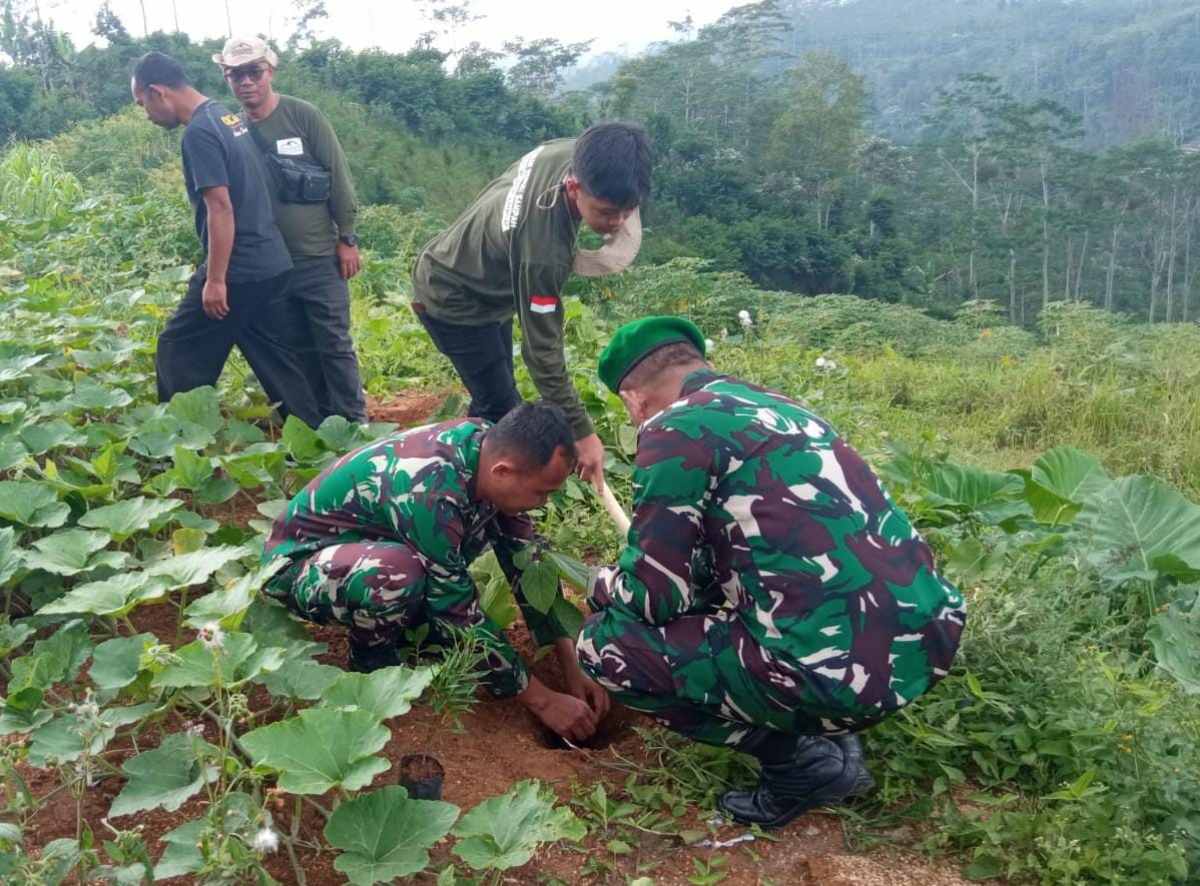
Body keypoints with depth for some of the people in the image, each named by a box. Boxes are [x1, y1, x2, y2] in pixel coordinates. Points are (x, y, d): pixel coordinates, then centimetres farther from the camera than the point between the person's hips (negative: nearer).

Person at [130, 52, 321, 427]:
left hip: (238, 271, -9)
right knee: (277, 357, 13)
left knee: (178, 355, 4)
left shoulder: (199, 133, -15)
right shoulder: (229, 117, 14)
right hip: (271, 265, 9)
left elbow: (220, 207, -21)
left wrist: (215, 279, -19)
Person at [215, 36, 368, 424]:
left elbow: (338, 177, -4)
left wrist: (347, 238, -6)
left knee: (334, 344, -1)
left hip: (320, 257, -3)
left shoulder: (303, 115, -4)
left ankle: (354, 424, 7)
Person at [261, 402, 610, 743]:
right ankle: (370, 658, -6)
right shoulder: (429, 492, -36)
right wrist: (543, 701, -20)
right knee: (398, 572, -37)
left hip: (366, 540, 7)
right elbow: (461, 617, -28)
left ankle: (405, 623, 5)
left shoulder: (489, 446, -14)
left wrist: (572, 668, -7)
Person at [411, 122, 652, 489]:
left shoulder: (572, 152, -21)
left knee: (492, 399, 18)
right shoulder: (542, 252, -43)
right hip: (453, 303, -9)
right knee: (503, 411, -8)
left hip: (484, 282, 9)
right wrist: (581, 432, -30)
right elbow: (542, 350, -34)